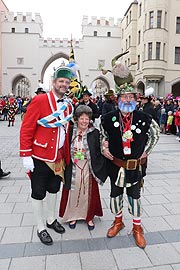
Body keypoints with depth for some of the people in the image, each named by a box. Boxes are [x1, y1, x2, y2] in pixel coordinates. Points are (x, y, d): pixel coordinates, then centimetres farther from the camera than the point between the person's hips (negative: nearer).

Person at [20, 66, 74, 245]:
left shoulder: (69, 106, 7)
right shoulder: (40, 101, -13)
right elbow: (26, 129, -14)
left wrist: (66, 155, 12)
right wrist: (26, 155, -17)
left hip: (58, 157, 6)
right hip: (40, 157, -6)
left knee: (53, 189, 20)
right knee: (38, 193, 9)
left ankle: (51, 220, 41)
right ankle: (40, 228, 28)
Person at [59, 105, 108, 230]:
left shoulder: (95, 133, -4)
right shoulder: (70, 131, -2)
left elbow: (99, 151, -1)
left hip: (88, 170, 0)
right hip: (73, 169, 1)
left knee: (89, 192, 11)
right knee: (73, 192, 12)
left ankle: (89, 216, 33)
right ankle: (73, 216, 34)